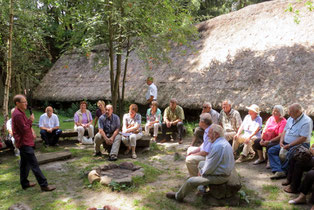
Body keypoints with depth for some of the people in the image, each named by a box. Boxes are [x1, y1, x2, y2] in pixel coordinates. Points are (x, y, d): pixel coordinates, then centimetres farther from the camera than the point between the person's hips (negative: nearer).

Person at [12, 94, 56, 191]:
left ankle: (24, 183, 28)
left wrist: (31, 129, 10)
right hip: (25, 143, -11)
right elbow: (24, 129, -22)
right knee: (34, 164, -8)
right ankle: (44, 185, -6)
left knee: (24, 163, 18)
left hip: (24, 142, 11)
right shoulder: (18, 115, -21)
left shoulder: (20, 112, 12)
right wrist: (30, 120, -14)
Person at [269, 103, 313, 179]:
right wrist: (281, 142, -2)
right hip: (286, 143, 8)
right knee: (271, 150, -7)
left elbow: (303, 138, -21)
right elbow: (285, 131, 16)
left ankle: (283, 170, -15)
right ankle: (279, 171, -22)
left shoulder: (306, 121, -15)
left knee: (290, 154, -38)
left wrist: (288, 145, -21)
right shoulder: (291, 118, 12)